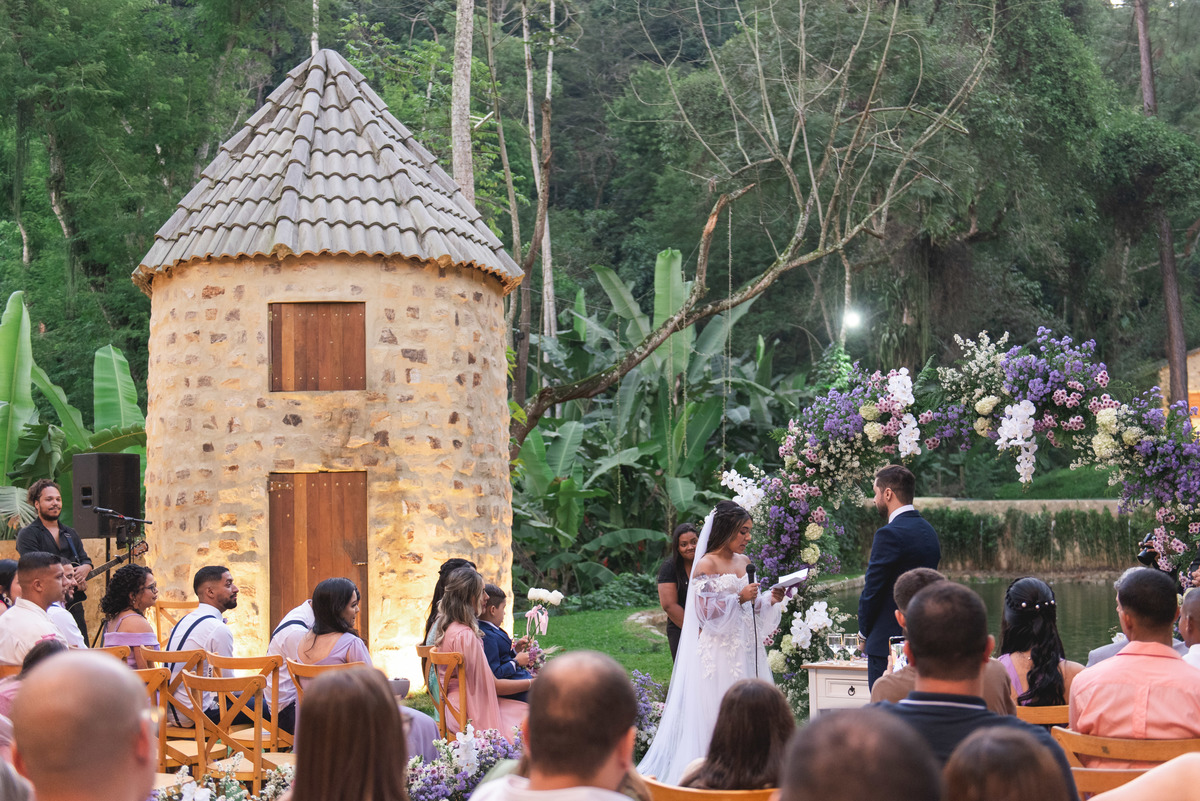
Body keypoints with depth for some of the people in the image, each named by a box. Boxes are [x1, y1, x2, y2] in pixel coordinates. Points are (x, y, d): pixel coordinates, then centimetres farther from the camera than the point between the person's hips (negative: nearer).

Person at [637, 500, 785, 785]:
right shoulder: (706, 565, -9)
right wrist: (739, 598, -18)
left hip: (745, 649, 7)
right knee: (717, 712, -5)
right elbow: (705, 612, -13)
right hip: (718, 652, -7)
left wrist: (769, 600, 1)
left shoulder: (744, 562, 12)